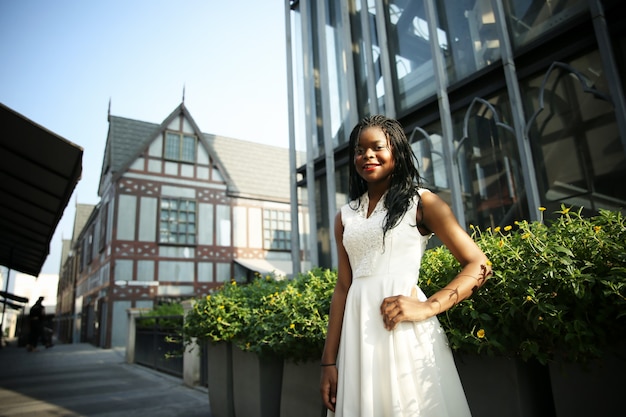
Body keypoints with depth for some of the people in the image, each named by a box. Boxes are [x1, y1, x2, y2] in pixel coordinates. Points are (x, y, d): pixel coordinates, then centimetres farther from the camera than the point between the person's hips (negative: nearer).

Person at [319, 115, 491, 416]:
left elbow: (479, 266, -2)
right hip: (358, 334, 4)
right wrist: (329, 360, 6)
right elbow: (343, 287, 9)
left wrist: (427, 307, -17)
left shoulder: (421, 202, 1)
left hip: (406, 333, -3)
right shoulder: (345, 217, 11)